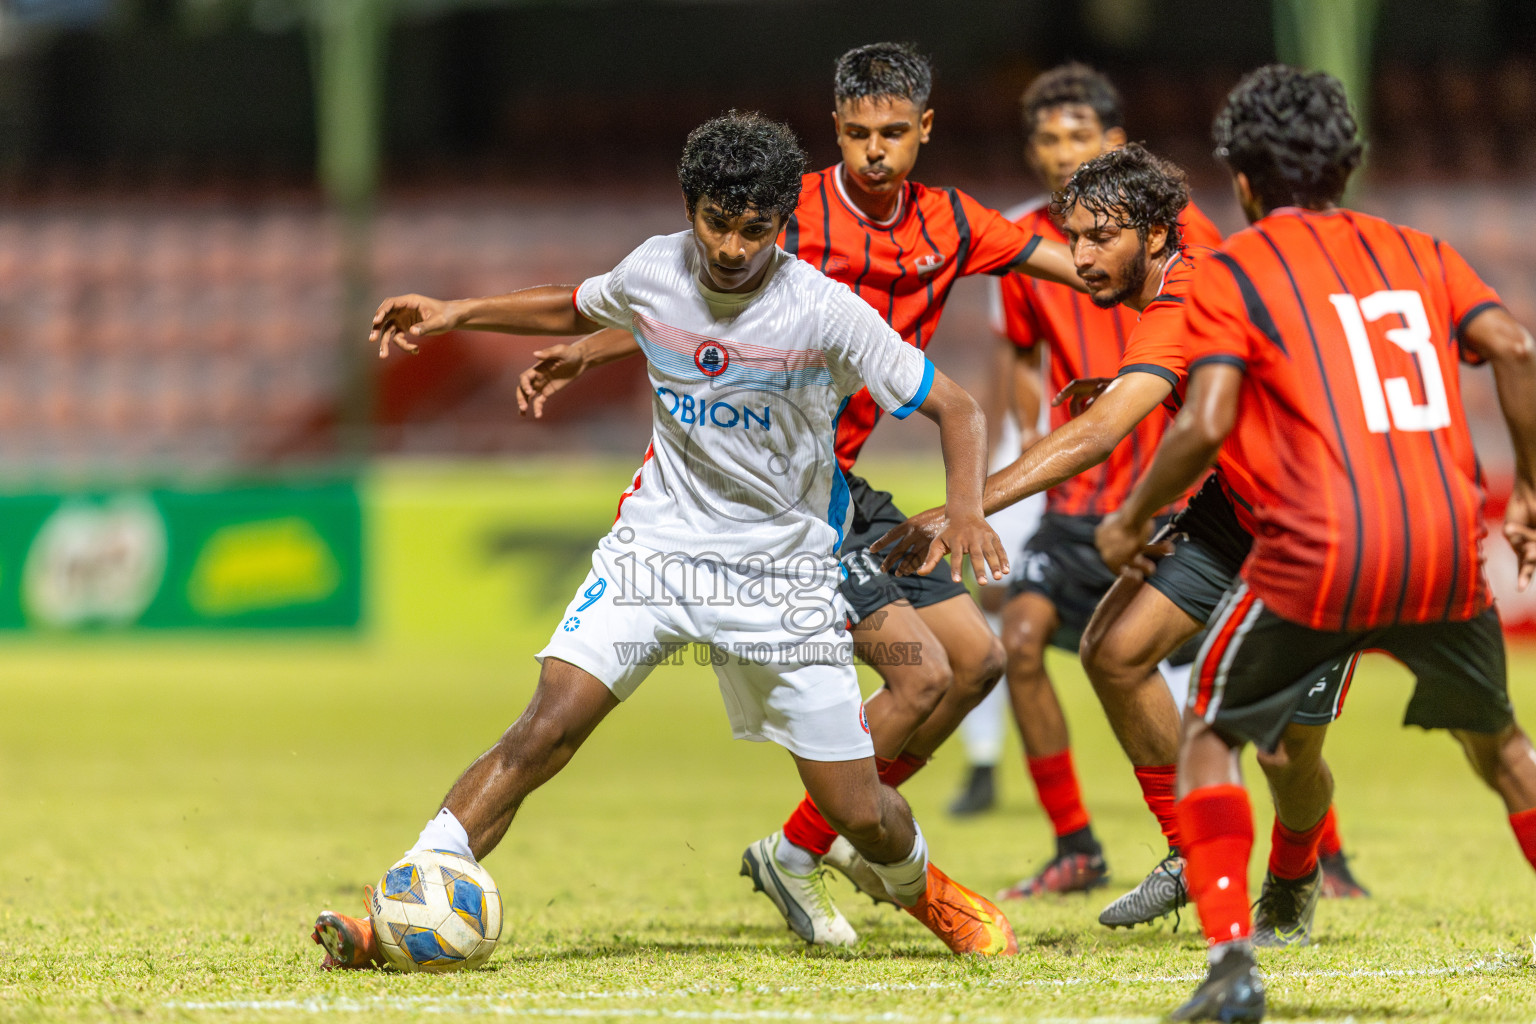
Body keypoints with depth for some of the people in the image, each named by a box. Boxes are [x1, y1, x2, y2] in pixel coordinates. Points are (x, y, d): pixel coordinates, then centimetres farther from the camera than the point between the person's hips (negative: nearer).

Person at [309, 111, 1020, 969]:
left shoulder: (824, 311, -18)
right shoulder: (654, 272, -7)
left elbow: (957, 408, -11)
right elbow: (576, 310, 19)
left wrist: (966, 511, -28)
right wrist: (459, 314, 7)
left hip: (783, 569, -2)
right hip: (660, 538, 2)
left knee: (858, 814, 0)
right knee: (547, 728, -20)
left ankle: (922, 890, 35)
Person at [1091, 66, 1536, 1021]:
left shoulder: (1234, 270, 6)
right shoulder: (1418, 252, 18)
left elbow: (1205, 425, -8)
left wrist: (1132, 520, 7)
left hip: (1319, 556, -4)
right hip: (1449, 549, 4)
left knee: (1209, 737, 13)